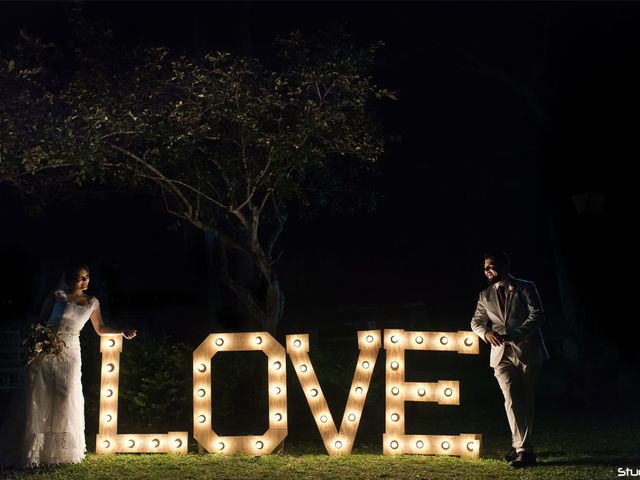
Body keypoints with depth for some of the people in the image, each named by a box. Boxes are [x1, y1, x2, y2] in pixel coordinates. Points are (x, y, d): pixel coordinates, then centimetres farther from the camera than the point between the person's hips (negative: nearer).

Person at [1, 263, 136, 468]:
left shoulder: (92, 303, 9)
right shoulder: (57, 296, 1)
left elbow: (100, 329, 19)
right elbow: (41, 321, 3)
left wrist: (123, 332, 8)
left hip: (69, 353, 2)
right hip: (46, 350, -2)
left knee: (67, 397, -9)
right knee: (39, 398, -4)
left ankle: (62, 451, -2)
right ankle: (33, 451, 1)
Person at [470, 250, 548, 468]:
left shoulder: (525, 287, 1)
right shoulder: (485, 295, 13)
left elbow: (537, 316, -9)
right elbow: (476, 321, 16)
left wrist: (514, 334, -21)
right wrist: (486, 332, -8)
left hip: (527, 351, -2)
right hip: (502, 354, 2)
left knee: (526, 400, 6)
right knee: (511, 400, -11)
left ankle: (521, 446, 15)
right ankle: (523, 449, -9)